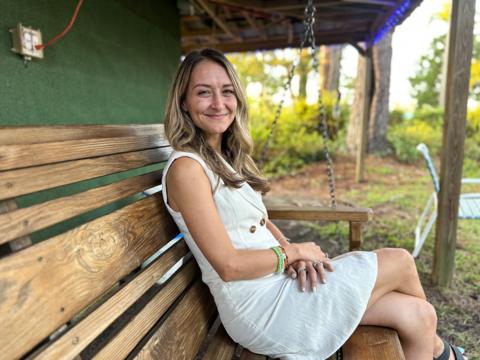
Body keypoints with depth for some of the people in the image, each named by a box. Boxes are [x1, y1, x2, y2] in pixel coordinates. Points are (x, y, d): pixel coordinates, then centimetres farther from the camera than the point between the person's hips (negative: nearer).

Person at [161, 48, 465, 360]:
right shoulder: (186, 167, -17)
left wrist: (289, 249, -6)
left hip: (277, 280, 7)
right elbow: (228, 266, -19)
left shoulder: (226, 157, 10)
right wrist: (293, 252, -8)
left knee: (417, 315, 1)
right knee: (400, 262, 0)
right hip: (259, 306, -7)